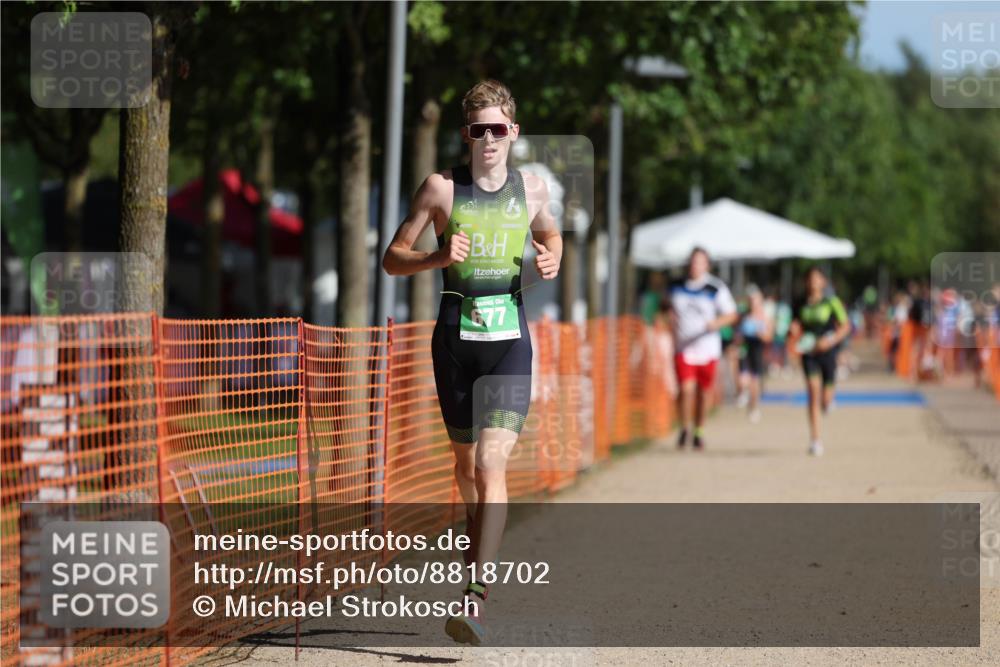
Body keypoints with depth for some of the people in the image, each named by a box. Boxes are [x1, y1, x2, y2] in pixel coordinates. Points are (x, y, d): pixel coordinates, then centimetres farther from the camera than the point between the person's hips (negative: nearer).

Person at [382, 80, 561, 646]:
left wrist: (552, 260, 4)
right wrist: (438, 258, -16)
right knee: (467, 459, 16)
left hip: (510, 339, -1)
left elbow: (550, 234, 27)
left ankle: (475, 599, -24)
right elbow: (393, 258, 3)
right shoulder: (442, 188, 0)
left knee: (492, 464, -16)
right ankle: (482, 546, 46)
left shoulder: (532, 188, 5)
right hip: (456, 336, 1)